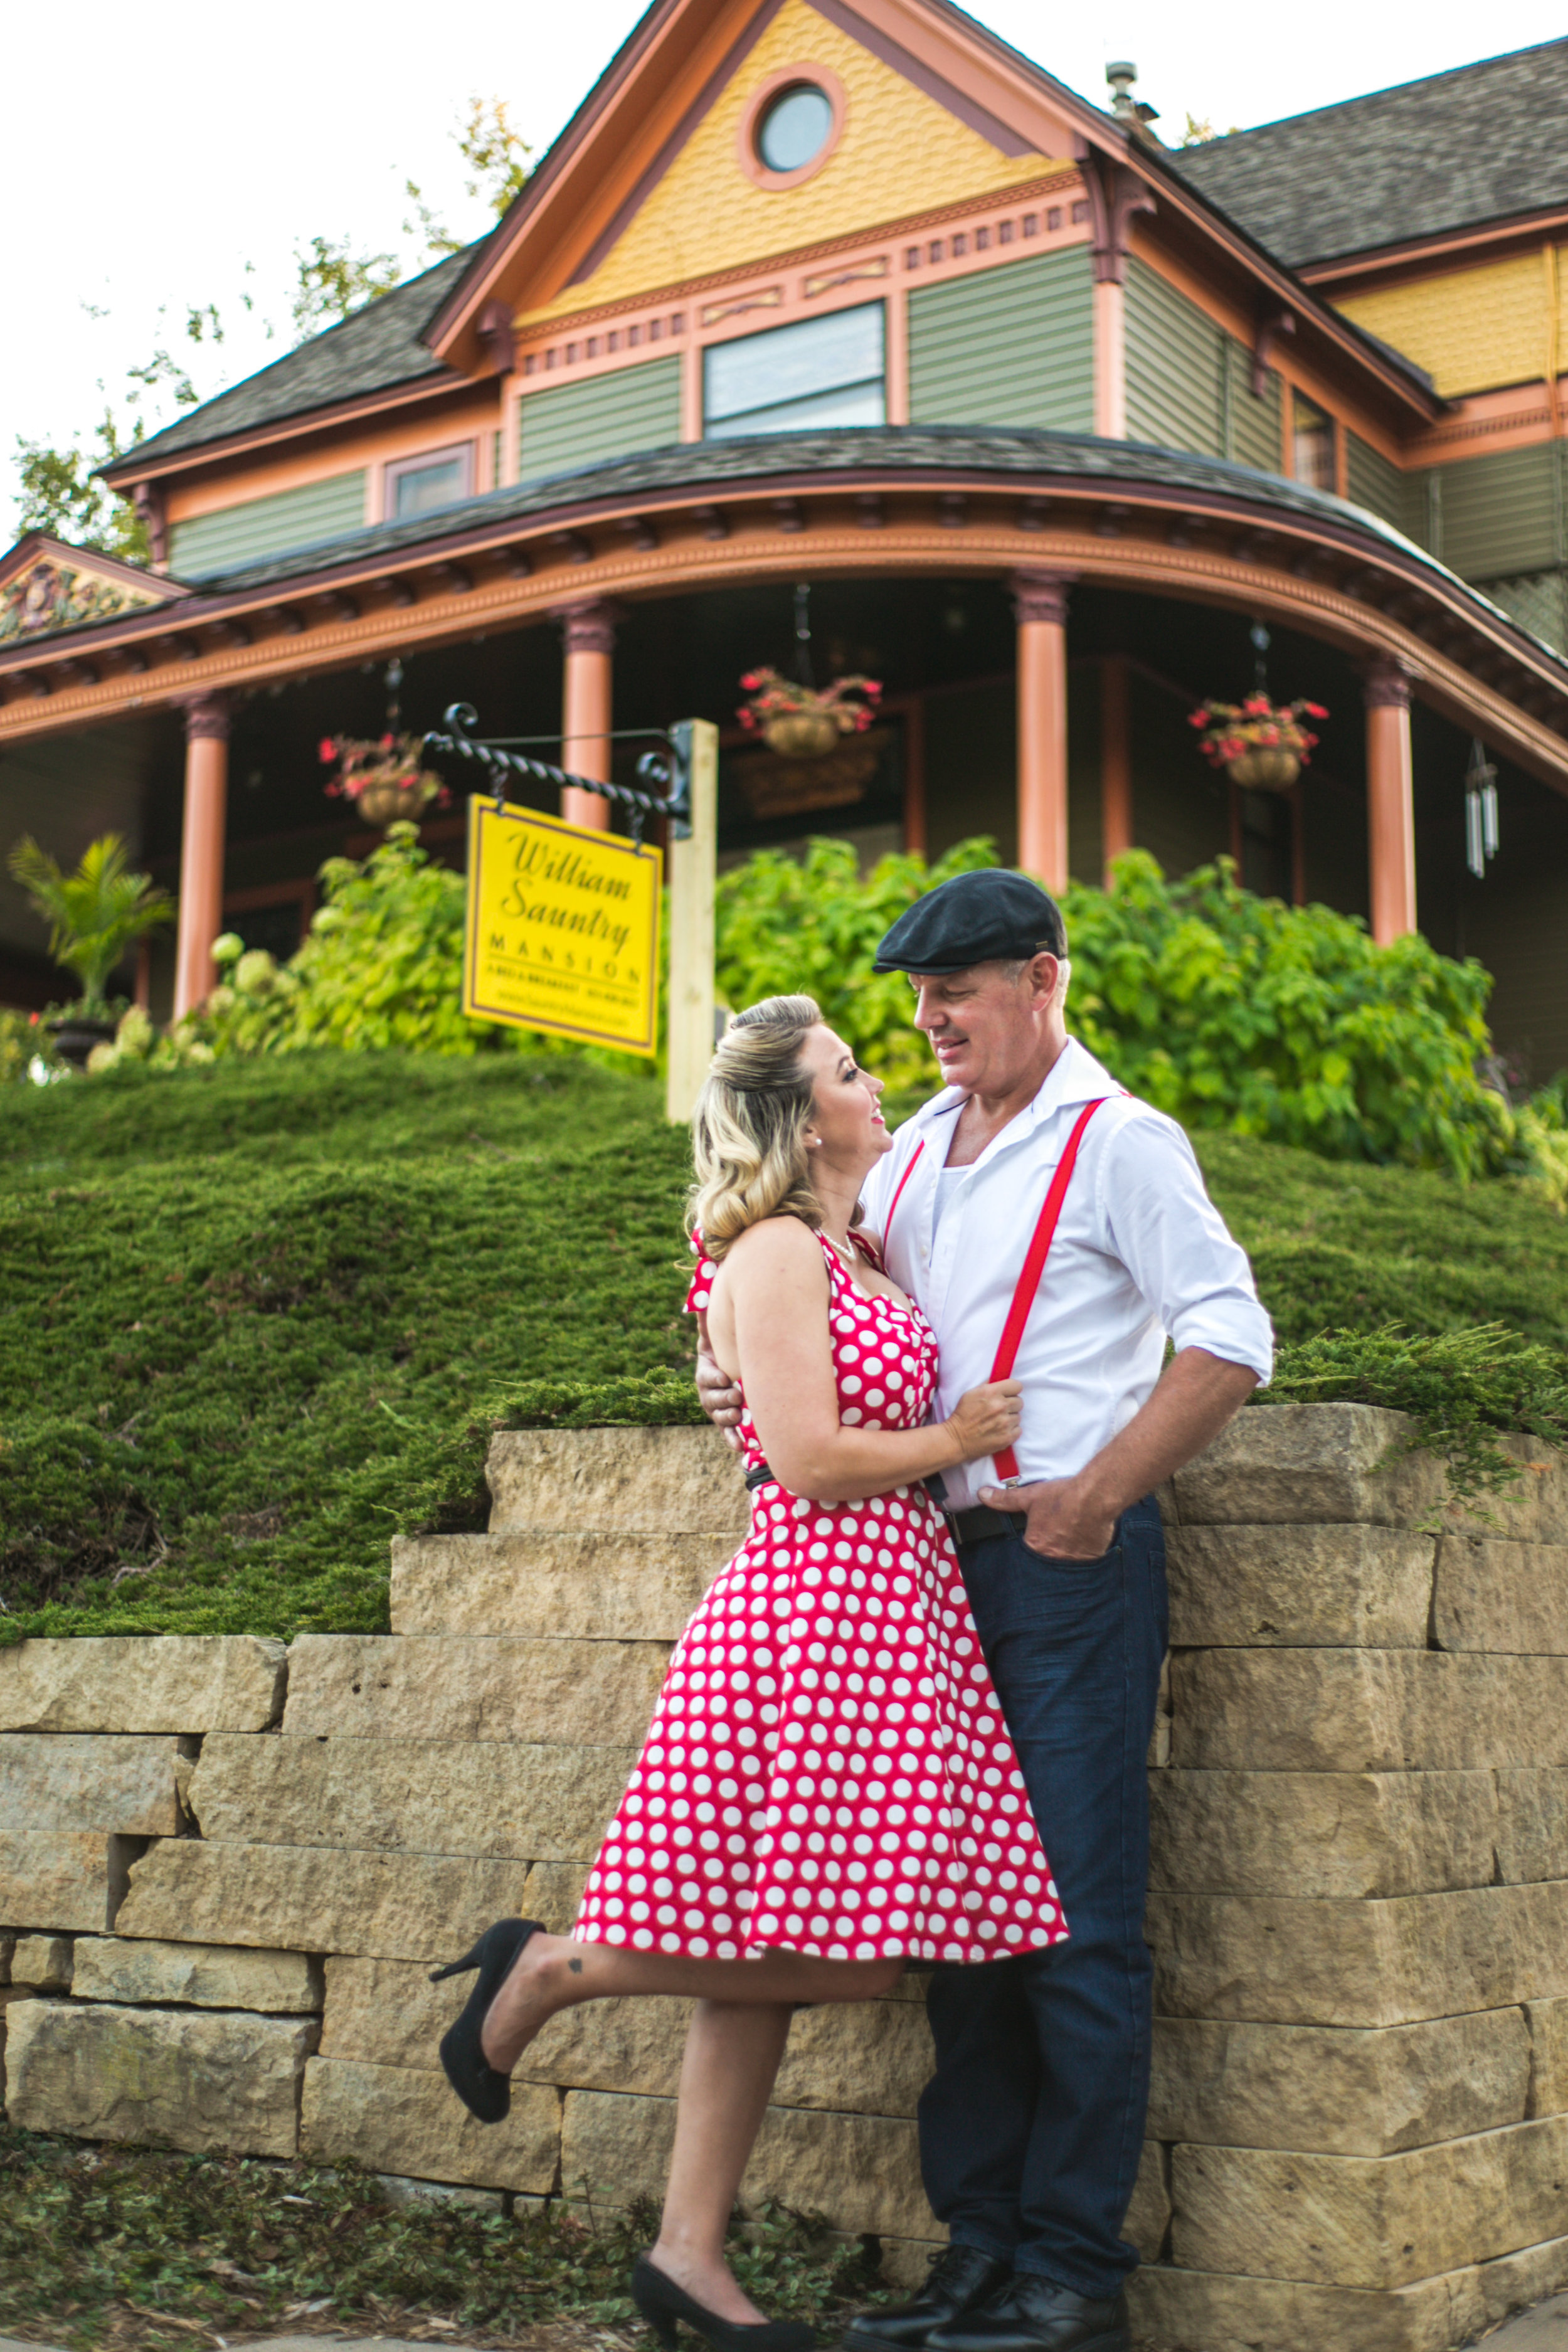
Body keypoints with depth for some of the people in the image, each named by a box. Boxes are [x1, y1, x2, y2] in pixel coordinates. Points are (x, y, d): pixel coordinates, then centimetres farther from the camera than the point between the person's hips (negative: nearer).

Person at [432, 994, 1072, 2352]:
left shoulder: (851, 1253, 18)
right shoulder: (773, 1253, -9)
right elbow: (808, 1459, -16)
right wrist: (953, 1441, -4)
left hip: (895, 1595, 9)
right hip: (821, 1593, -9)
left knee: (771, 1958, 9)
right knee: (837, 1954, -9)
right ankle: (543, 1971, 6)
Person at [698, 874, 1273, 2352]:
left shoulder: (1119, 1144, -4)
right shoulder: (917, 1148, 16)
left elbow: (1229, 1342, -9)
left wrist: (1099, 1495, -14)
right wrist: (747, 1368, 7)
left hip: (1073, 1561, -7)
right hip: (942, 1558, 7)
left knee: (1078, 1918, -5)